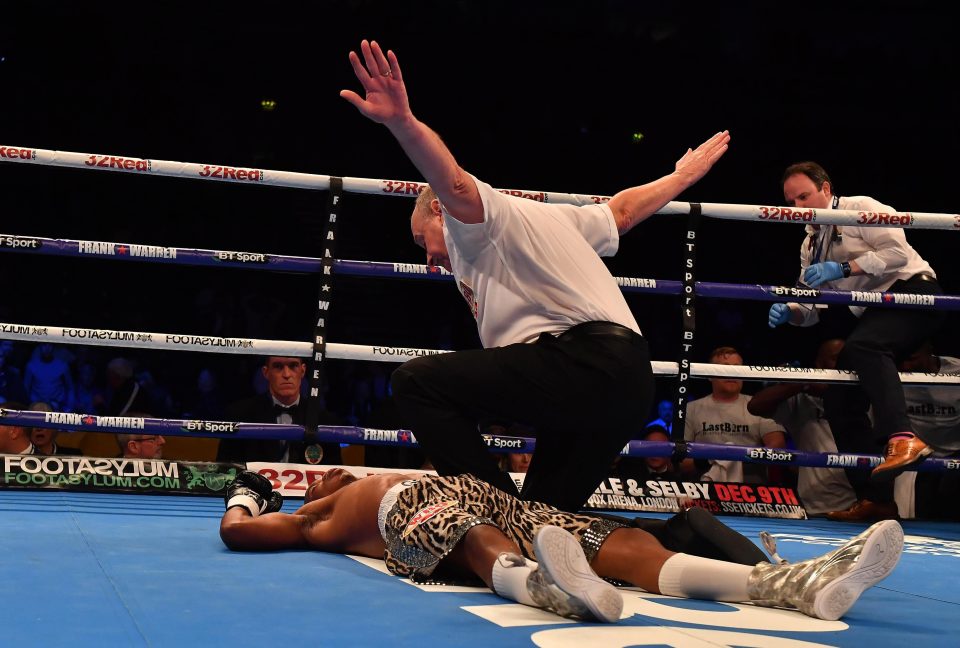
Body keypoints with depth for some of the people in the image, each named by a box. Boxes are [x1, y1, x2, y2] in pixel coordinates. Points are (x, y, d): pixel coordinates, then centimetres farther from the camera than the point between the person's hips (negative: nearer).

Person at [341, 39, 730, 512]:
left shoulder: (472, 217, 6)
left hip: (583, 364, -10)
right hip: (629, 383, 10)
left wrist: (402, 123, -38)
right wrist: (685, 173, 59)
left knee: (418, 381, -13)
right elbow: (622, 211, 42)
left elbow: (454, 183, -18)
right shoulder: (549, 217, 33)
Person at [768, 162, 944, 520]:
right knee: (839, 400, 0)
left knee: (862, 345, -38)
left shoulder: (860, 208, -4)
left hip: (912, 290, -9)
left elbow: (897, 252, -17)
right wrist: (787, 311, -8)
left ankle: (903, 438, -52)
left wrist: (842, 268, -21)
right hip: (875, 314, 9)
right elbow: (811, 308, 13)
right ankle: (874, 494, 4)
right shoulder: (811, 245, 17)